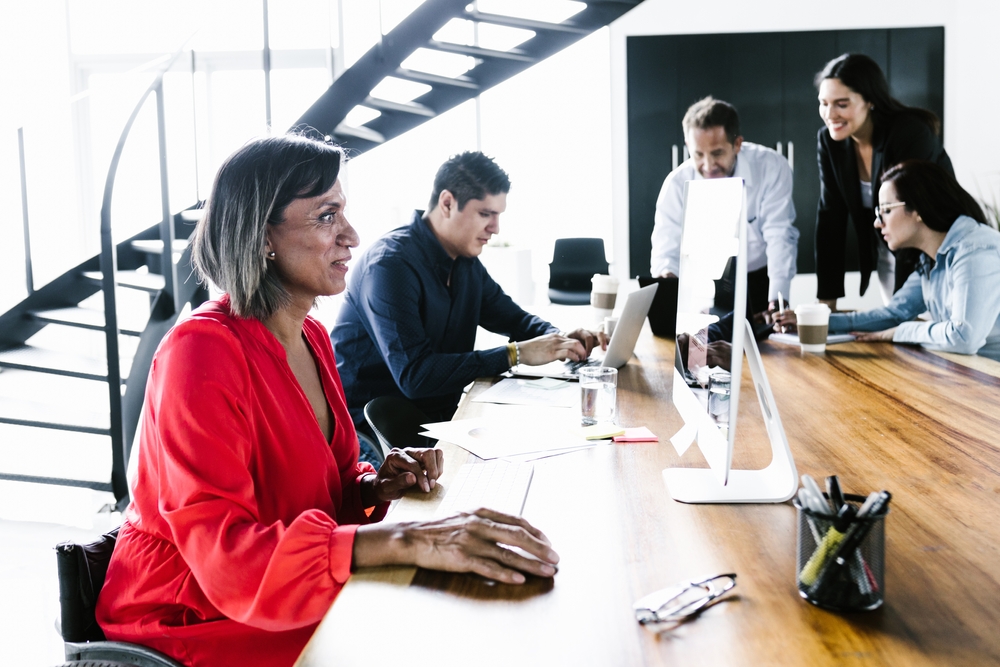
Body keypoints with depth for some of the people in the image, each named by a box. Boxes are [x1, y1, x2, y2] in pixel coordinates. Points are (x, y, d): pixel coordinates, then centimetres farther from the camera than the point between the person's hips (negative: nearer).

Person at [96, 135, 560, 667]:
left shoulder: (311, 338, 7)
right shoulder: (201, 350, -21)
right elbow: (225, 553, -32)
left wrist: (376, 487, -8)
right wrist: (405, 541, -41)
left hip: (282, 599, 8)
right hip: (192, 624, -8)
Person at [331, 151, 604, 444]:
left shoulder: (466, 261, 6)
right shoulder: (391, 264, -21)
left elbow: (513, 318, 19)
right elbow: (414, 375, -29)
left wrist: (559, 339, -4)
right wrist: (515, 354, -27)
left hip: (438, 413, 8)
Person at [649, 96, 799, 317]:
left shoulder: (772, 168, -18)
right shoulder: (677, 183, -15)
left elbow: (780, 237, -18)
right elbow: (667, 250, -12)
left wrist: (777, 304, -29)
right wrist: (666, 277, -37)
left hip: (759, 285, -1)